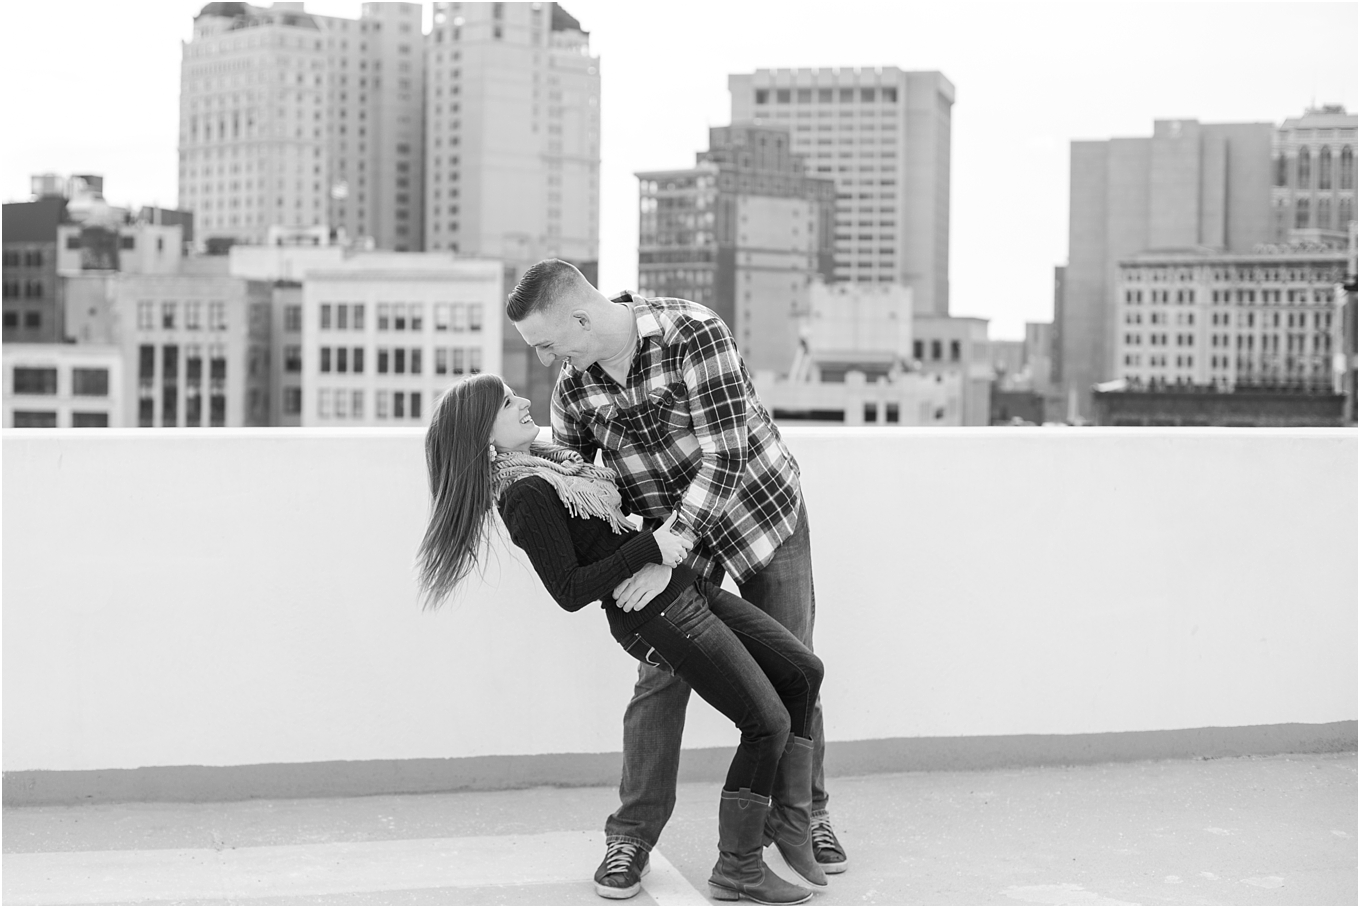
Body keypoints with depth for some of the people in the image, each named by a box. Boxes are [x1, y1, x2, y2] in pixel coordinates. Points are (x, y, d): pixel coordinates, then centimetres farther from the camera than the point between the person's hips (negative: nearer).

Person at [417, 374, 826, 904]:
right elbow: (570, 592, -22)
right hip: (656, 617, -10)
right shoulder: (525, 495, -18)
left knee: (802, 672, 11)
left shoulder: (544, 460, 10)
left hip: (688, 589, 10)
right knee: (767, 721, -7)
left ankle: (792, 831, 16)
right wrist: (649, 546, -21)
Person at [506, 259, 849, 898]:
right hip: (666, 531, 3)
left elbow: (726, 455, -31)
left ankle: (802, 817, 20)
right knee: (660, 679, -4)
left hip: (760, 506, -3)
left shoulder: (694, 333, -29)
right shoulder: (573, 385, -12)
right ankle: (632, 834, 6)